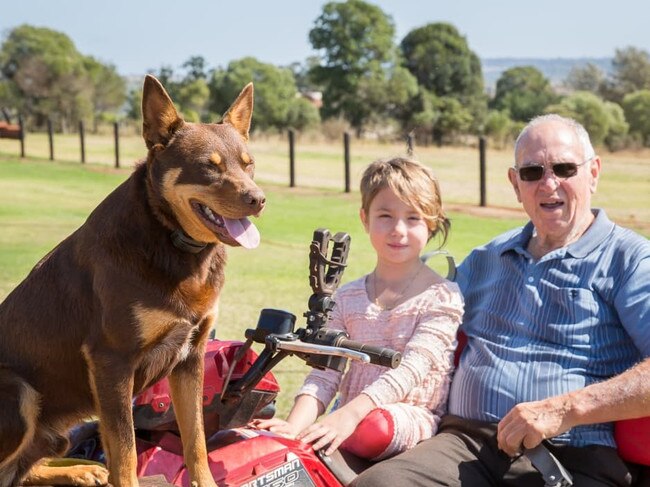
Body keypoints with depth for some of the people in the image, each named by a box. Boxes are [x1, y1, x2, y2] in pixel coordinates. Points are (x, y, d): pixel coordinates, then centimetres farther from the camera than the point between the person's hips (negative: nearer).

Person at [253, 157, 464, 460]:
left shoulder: (442, 296, -1)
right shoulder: (347, 299, 12)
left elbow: (411, 368, -16)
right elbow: (325, 374, 2)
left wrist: (351, 413, -31)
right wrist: (294, 426, -18)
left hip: (412, 415, -3)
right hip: (349, 412, 3)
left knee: (375, 428, -38)